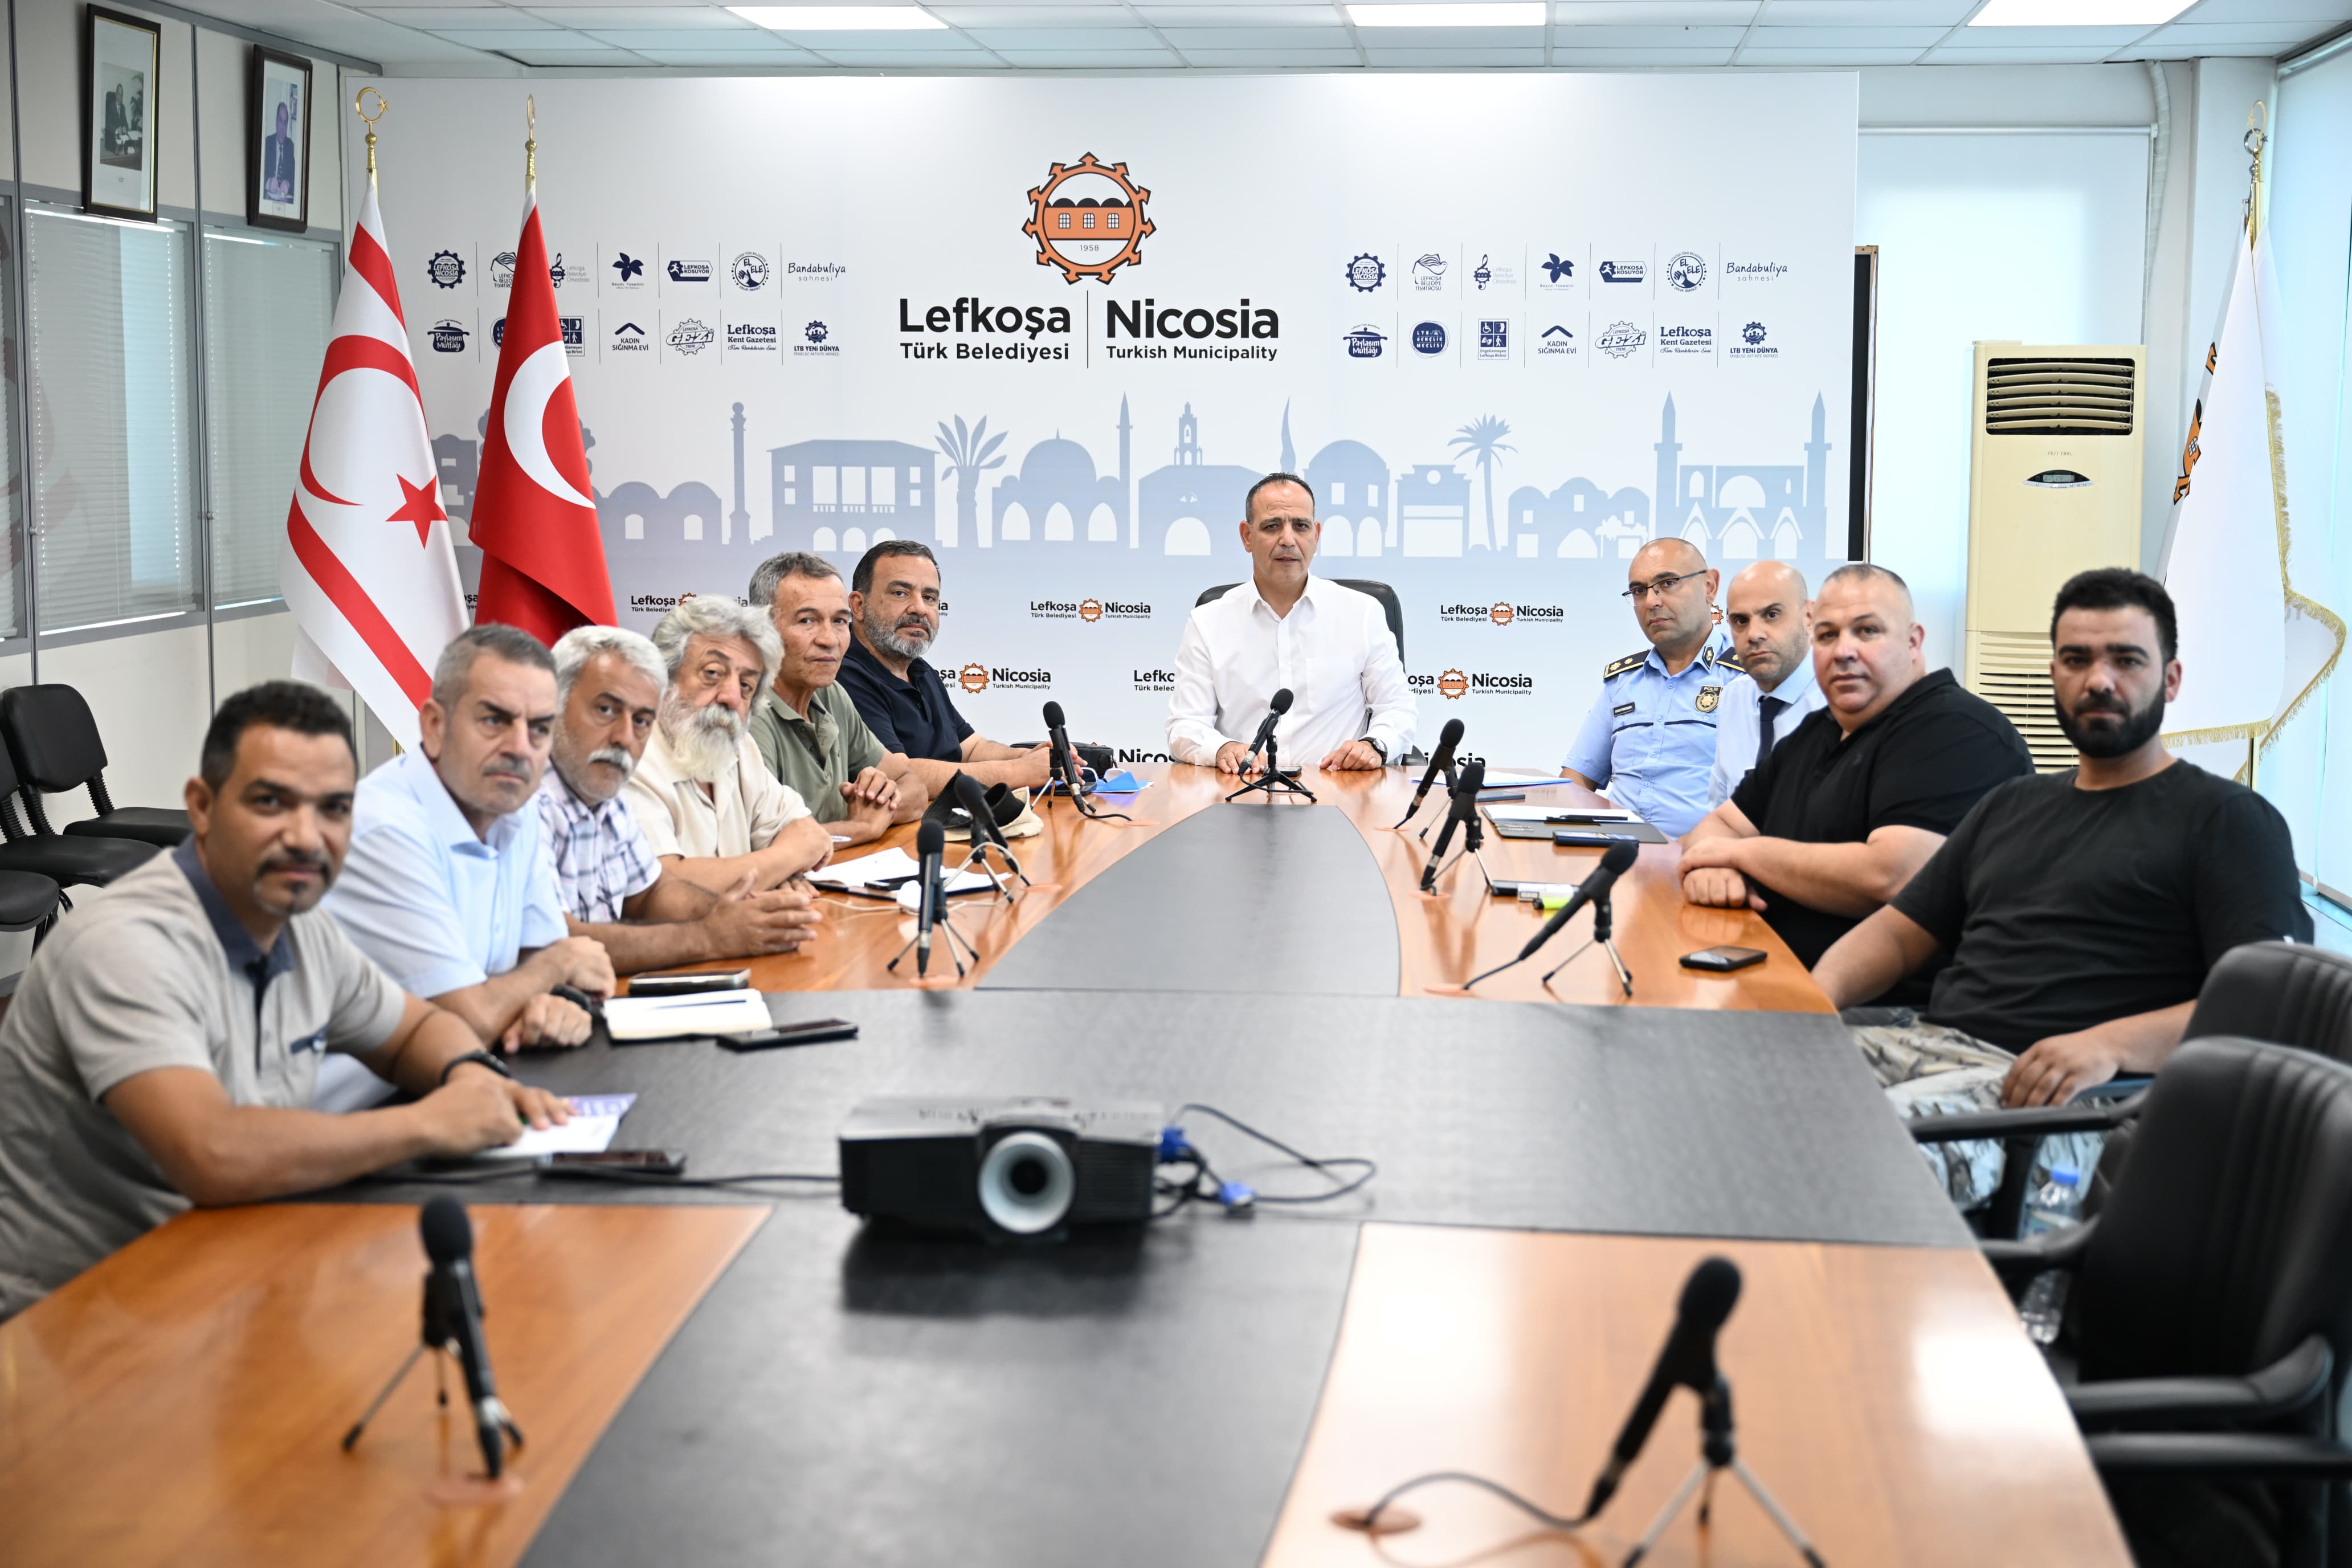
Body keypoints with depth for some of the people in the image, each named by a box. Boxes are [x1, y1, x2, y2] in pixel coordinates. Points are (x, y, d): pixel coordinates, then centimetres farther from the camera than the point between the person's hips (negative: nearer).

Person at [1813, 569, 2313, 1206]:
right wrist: (1819, 992, 4)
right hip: (1930, 1037, 7)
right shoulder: (2012, 805, 29)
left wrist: (2113, 1044, -22)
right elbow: (1899, 931, 28)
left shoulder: (2231, 819, 7)